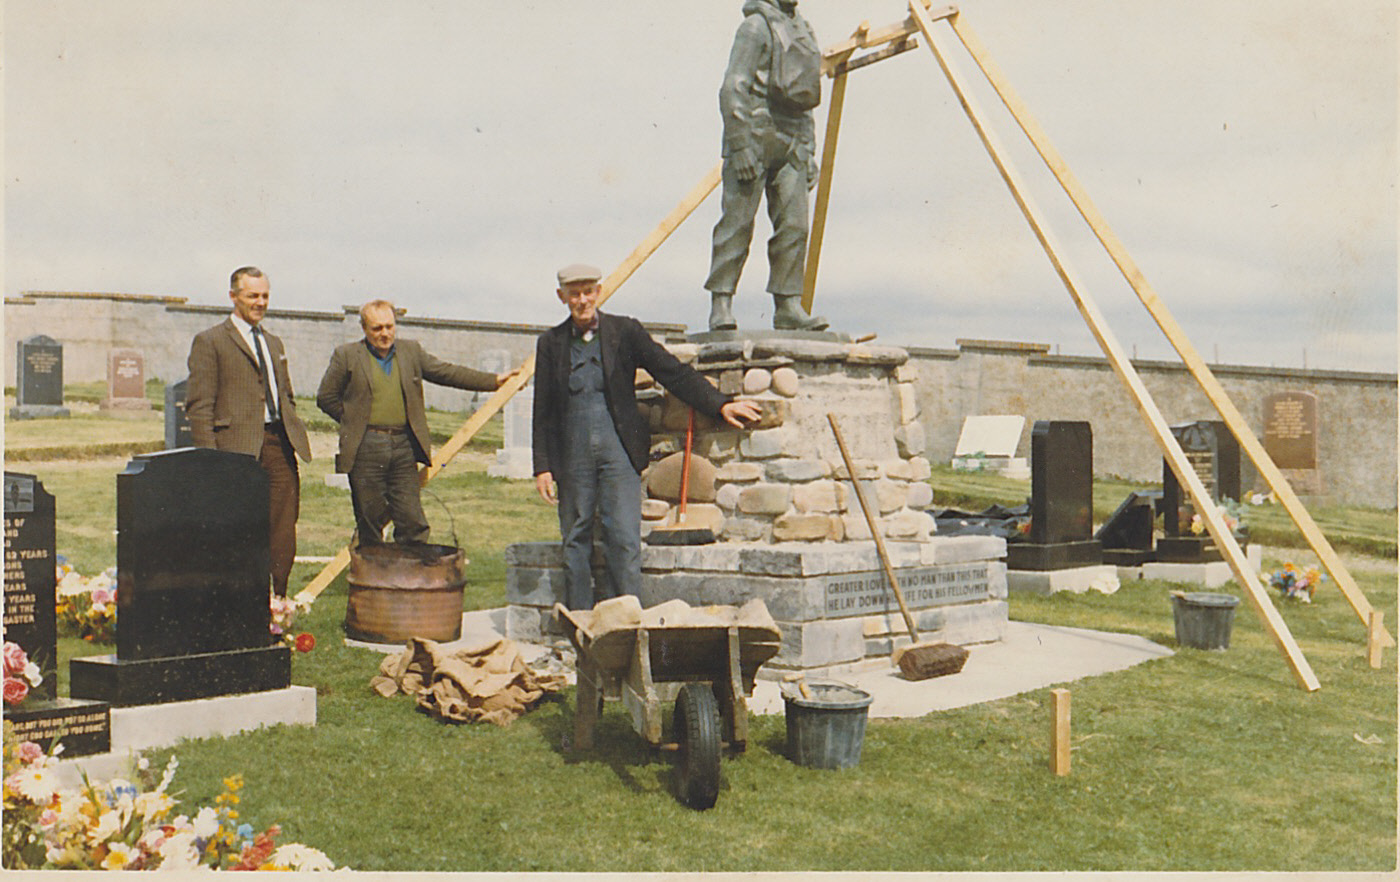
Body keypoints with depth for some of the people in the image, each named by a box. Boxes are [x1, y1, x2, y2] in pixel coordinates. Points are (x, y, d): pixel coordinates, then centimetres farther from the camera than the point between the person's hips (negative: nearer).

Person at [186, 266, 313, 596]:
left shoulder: (274, 343, 22)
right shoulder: (209, 342, 0)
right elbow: (198, 406, -6)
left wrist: (295, 437, 15)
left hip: (279, 446, 6)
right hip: (239, 450, -6)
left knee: (283, 539, 4)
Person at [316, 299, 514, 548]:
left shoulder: (411, 351, 13)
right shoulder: (347, 355, 4)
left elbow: (447, 372, 14)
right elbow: (326, 398, 8)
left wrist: (494, 380, 9)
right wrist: (356, 422, 3)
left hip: (404, 446, 3)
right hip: (365, 450, -2)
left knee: (412, 523, 0)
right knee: (370, 523, 2)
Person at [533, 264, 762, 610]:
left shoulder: (625, 331, 3)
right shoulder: (550, 343, 7)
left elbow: (674, 372, 2)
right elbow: (542, 411, 8)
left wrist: (720, 404, -7)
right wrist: (542, 466, 3)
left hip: (618, 450, -2)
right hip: (572, 454, 2)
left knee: (624, 539, -6)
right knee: (575, 541, 7)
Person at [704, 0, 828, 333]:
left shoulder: (802, 29, 20)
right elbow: (733, 90, -13)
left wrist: (809, 151, 19)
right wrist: (741, 146, -20)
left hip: (790, 145, 7)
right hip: (756, 139, -7)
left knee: (793, 225, 1)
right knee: (737, 223, -6)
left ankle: (788, 305, 4)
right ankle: (721, 304, -2)